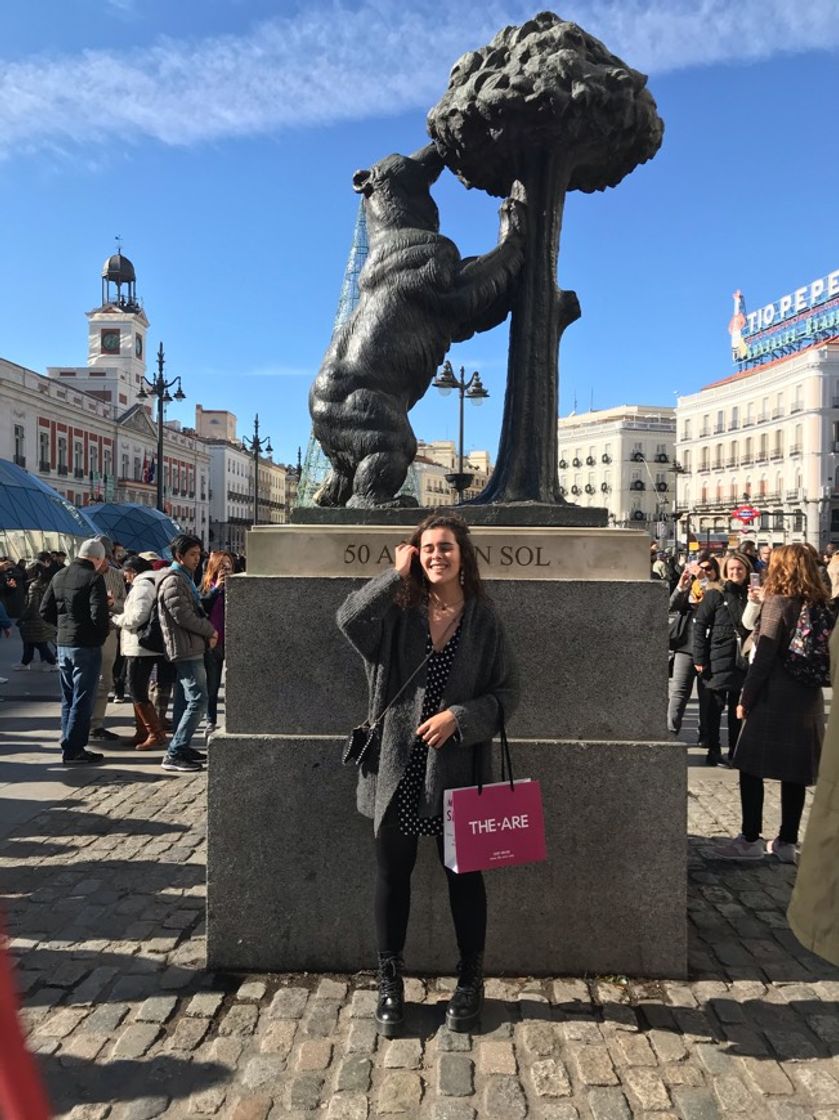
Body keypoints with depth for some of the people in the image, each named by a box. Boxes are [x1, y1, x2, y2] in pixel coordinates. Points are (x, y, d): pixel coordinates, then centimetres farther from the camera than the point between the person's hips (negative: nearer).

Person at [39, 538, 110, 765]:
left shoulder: (59, 576, 9)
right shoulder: (94, 578, -14)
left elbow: (45, 611, 11)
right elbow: (99, 616, -22)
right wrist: (103, 633, -3)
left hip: (63, 644, 7)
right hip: (86, 646, -7)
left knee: (68, 699, 16)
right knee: (82, 700, 0)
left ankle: (70, 745, 22)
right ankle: (73, 750, 3)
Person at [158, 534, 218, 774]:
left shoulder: (185, 578, 20)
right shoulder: (174, 581, -13)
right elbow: (183, 616, -21)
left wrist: (208, 632, 6)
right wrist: (210, 630, -9)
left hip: (189, 649, 11)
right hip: (186, 649, -11)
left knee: (185, 700, 14)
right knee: (198, 700, -12)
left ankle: (180, 748, 22)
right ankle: (174, 755, -10)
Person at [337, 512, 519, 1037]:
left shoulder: (483, 618, -1)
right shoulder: (399, 610, -1)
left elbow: (508, 691, -1)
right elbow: (350, 619, -21)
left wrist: (459, 716, -14)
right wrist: (396, 574, -16)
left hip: (457, 767, 0)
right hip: (398, 764, 1)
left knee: (465, 875, 12)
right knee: (392, 875, 11)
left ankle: (471, 981, 33)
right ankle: (390, 982, 31)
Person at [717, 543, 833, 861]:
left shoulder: (777, 603, -12)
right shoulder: (821, 607, 7)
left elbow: (764, 657, -14)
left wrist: (746, 699, -8)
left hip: (774, 698, -7)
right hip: (808, 699, 7)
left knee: (751, 767, 3)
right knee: (795, 772, 11)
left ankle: (751, 839, 6)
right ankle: (787, 842, 17)